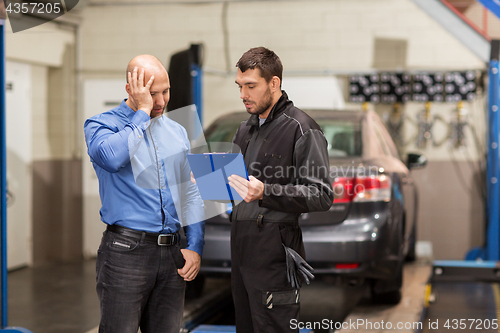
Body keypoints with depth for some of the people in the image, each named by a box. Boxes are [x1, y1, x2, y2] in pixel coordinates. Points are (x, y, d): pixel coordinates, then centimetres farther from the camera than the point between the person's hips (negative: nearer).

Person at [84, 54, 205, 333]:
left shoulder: (177, 132, 15)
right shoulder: (101, 125, -1)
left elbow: (190, 192, 18)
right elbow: (111, 157, -25)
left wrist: (196, 247, 8)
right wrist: (143, 112, -13)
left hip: (171, 254, 5)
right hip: (126, 250, -5)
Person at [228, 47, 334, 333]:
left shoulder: (302, 129, -8)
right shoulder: (246, 130, 19)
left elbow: (322, 196, -16)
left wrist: (265, 192, -26)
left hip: (275, 255, -8)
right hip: (242, 251, 8)